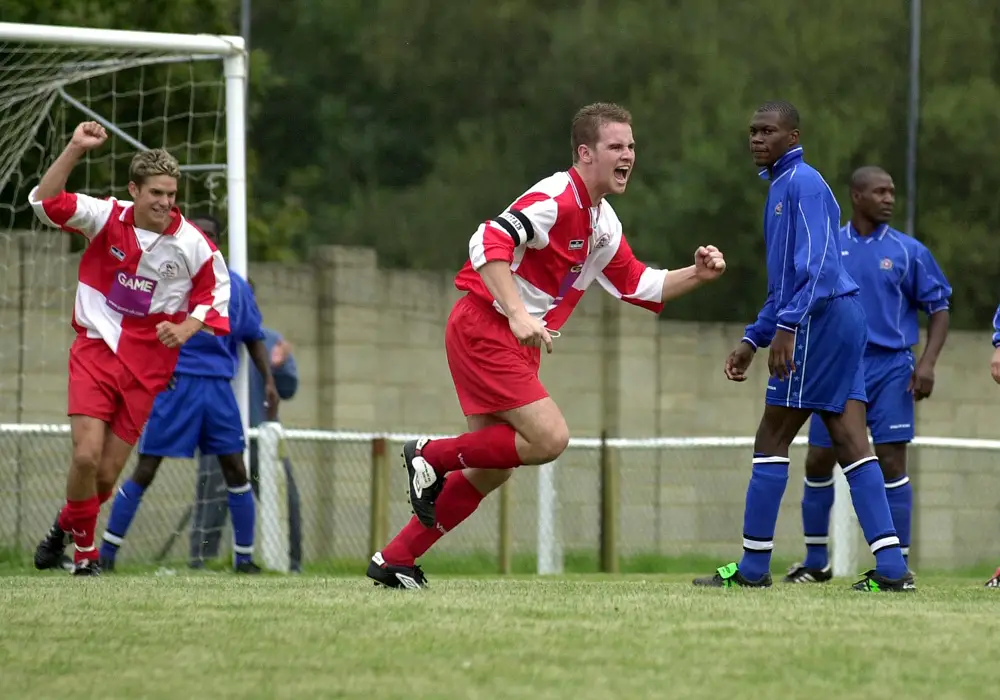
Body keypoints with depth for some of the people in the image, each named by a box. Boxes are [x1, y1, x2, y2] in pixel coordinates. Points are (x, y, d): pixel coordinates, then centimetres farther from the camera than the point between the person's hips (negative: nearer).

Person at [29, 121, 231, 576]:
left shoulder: (192, 244, -6)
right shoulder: (106, 218, -5)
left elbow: (218, 293, 4)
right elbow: (45, 201, -12)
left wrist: (187, 327, -14)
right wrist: (75, 150, -21)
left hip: (148, 365, 1)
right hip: (96, 350, -1)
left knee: (108, 474, 1)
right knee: (86, 455, -17)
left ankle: (66, 526, 33)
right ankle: (84, 551, 6)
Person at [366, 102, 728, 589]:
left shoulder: (603, 224, 14)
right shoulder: (558, 198, -16)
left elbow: (640, 287, 22)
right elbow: (490, 243, -28)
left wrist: (695, 275, 6)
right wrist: (517, 314, -37)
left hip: (517, 344, 10)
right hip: (483, 327, -10)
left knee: (491, 470, 10)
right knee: (549, 438, -19)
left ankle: (394, 560, 16)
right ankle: (431, 457, -4)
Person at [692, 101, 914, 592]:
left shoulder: (802, 183, -9)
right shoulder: (779, 187, 22)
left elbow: (817, 266, -20)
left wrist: (786, 327, -26)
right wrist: (751, 340, 26)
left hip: (821, 319, -10)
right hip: (841, 323, 10)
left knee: (771, 440, -4)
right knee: (849, 443, 3)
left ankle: (753, 566, 1)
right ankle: (891, 568, -3)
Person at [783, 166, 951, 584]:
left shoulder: (908, 251, 1)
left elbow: (938, 309, 5)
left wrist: (927, 363, -7)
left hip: (891, 367, -2)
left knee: (891, 462, -7)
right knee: (818, 463, 3)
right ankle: (815, 563, 16)